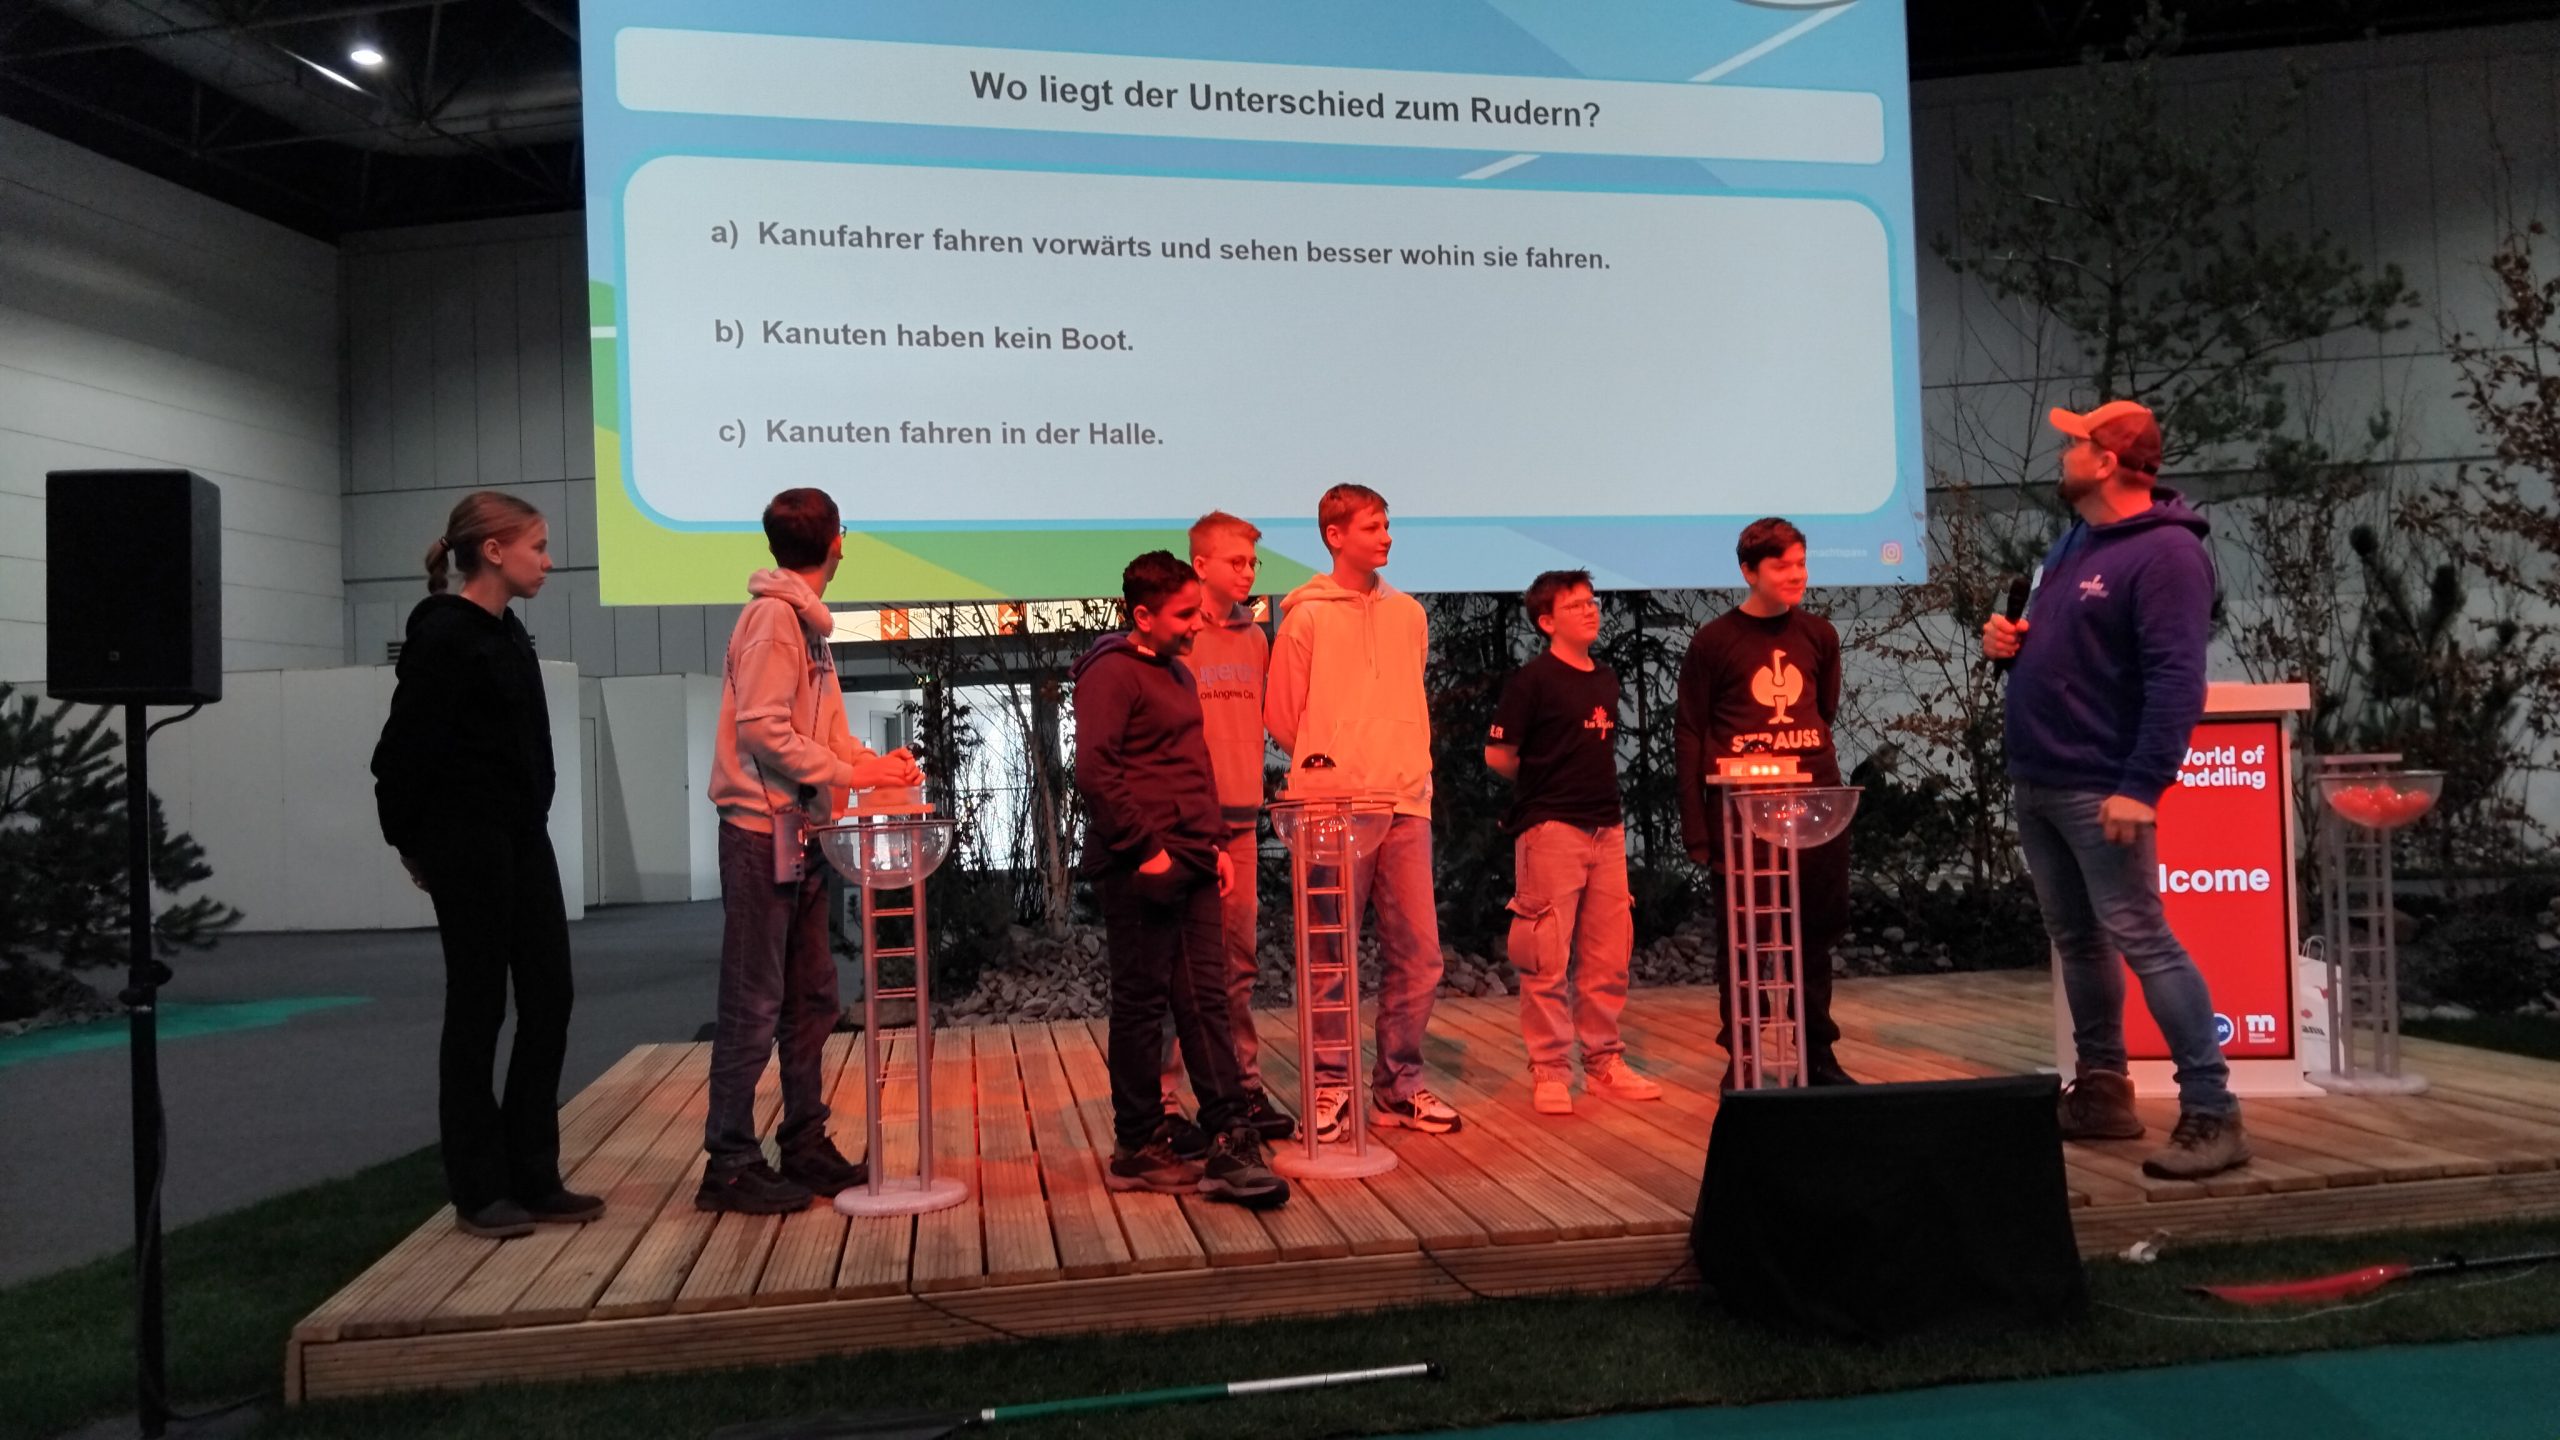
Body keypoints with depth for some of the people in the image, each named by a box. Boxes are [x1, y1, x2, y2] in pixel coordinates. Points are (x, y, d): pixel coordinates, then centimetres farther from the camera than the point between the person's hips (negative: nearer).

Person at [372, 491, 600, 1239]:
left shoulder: (509, 633, 13)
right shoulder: (443, 634, -14)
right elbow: (406, 748, -13)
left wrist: (531, 824, 13)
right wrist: (412, 841, -4)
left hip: (523, 839, 8)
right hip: (468, 843, -8)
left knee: (548, 999, 8)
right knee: (478, 1008, 1)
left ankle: (533, 1177, 18)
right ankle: (478, 1191, 13)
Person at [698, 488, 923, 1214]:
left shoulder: (806, 622, 15)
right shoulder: (773, 617, -12)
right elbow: (762, 730, -20)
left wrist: (877, 762, 3)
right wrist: (853, 773, -17)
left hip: (801, 833, 9)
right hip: (762, 832, -9)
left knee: (810, 998, 13)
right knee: (753, 1004, -3)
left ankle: (804, 1144, 23)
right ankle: (730, 1163, 5)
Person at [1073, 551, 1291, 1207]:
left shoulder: (1177, 673, 20)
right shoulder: (1112, 673, -9)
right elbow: (1094, 772, -19)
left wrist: (1216, 843, 18)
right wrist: (1145, 849, -19)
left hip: (1191, 866, 9)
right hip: (1142, 870, -9)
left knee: (1205, 1000, 6)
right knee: (1141, 1005, 0)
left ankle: (1231, 1144, 8)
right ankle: (1137, 1151, 11)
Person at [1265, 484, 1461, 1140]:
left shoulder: (1408, 614, 12)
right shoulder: (1306, 618, -2)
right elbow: (1282, 716, 2)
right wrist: (1326, 768, 8)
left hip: (1406, 805, 4)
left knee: (1418, 954, 4)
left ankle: (1399, 1083, 18)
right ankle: (1331, 1085, 14)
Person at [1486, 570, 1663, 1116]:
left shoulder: (1606, 680, 14)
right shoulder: (1532, 680, -7)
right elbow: (1498, 755, -7)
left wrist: (1597, 792, 11)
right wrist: (1543, 788, 5)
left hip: (1606, 828, 7)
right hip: (1551, 829, -7)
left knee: (1608, 957, 10)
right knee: (1547, 958, -4)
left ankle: (1605, 1061, 20)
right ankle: (1549, 1071, 5)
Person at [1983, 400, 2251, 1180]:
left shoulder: (2165, 553, -14)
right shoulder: (2071, 543, 15)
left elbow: (2176, 680, -21)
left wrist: (2140, 787, -26)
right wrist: (2010, 641, 4)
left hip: (2099, 790, -9)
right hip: (2035, 784, 9)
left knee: (2143, 941, -9)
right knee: (2077, 942, 14)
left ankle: (2211, 1113, -3)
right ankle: (2101, 1092, 24)